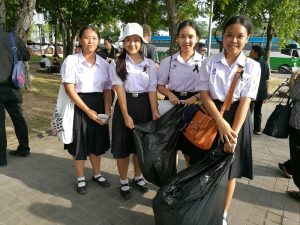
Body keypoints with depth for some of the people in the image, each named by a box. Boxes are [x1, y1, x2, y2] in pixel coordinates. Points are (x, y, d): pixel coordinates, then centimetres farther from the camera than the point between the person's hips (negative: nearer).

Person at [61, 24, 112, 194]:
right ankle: (81, 179, 26)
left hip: (98, 105, 4)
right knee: (80, 143, 6)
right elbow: (69, 90, -13)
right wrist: (88, 110, -17)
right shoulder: (71, 61, -9)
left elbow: (107, 90, 4)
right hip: (78, 106, -4)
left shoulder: (104, 64, 3)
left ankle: (97, 174, 35)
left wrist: (107, 110, -10)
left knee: (97, 142, 15)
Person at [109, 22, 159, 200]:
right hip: (125, 105, -2)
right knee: (123, 146, 4)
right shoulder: (117, 64, -2)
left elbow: (152, 89, -2)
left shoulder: (149, 64, 4)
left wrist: (155, 112, -13)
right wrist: (126, 114, -18)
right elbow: (120, 90, -10)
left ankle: (138, 178, 34)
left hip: (144, 105, 2)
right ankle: (124, 182, 23)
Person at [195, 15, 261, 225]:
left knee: (230, 169, 10)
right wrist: (221, 122, -19)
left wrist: (234, 132, -17)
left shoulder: (253, 66, -3)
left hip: (237, 119, 0)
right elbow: (204, 94, -7)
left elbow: (245, 101, -9)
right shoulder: (210, 62, -2)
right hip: (211, 117, 1)